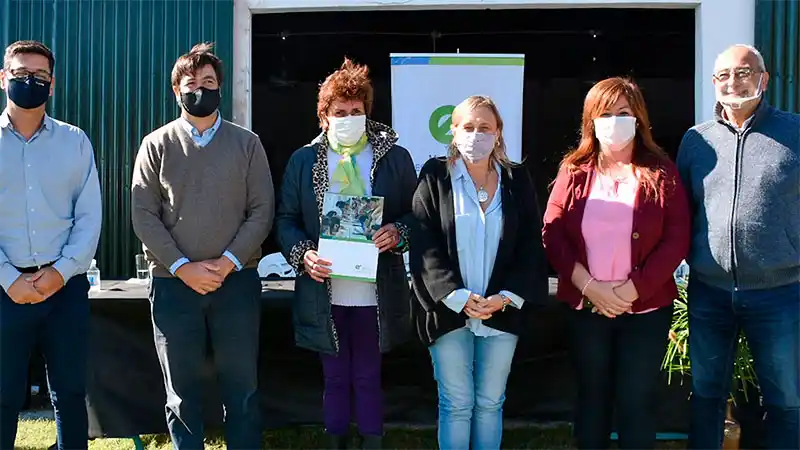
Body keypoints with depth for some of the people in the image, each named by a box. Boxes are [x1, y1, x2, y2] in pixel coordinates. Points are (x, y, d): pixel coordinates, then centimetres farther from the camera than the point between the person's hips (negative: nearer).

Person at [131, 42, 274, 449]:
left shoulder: (246, 144, 6)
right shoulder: (157, 145, 5)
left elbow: (262, 211, 1)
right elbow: (144, 215, -1)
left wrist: (227, 262, -11)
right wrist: (182, 267, -11)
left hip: (237, 282, 0)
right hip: (173, 283, 0)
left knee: (242, 391, 6)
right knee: (182, 396, 8)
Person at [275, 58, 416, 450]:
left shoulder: (395, 157, 2)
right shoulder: (304, 160, 4)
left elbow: (416, 214, 5)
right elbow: (286, 219, 5)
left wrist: (397, 232, -17)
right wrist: (302, 254, -13)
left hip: (376, 293, -1)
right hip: (324, 293, 1)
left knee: (368, 378, 9)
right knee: (335, 379, 12)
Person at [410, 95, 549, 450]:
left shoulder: (517, 180, 5)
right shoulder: (435, 176, -1)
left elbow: (531, 246, 2)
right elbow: (425, 246, -7)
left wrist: (507, 297, -12)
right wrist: (458, 297, -16)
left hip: (503, 312, 2)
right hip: (449, 311, -2)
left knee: (490, 404, 10)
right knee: (456, 405, 3)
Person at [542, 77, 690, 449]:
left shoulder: (660, 172, 0)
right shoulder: (574, 172, 4)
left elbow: (677, 239, -7)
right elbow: (552, 234, -1)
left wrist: (633, 290, -15)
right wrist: (589, 286, -13)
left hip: (646, 309, -1)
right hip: (586, 307, 1)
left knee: (636, 402, 4)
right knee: (592, 397, 12)